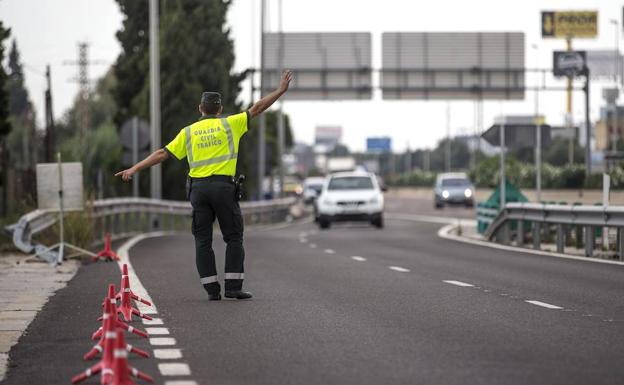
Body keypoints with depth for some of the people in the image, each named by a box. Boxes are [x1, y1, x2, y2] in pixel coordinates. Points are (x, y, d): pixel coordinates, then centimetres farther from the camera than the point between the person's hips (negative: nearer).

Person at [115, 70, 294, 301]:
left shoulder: (188, 132, 11)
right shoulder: (229, 124, 6)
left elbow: (162, 154, 6)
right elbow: (257, 109, 8)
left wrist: (134, 169, 7)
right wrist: (281, 91, 16)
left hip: (198, 188, 2)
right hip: (223, 185, -2)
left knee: (203, 240, 6)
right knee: (234, 238, 6)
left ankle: (212, 289, 1)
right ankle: (233, 287, -2)